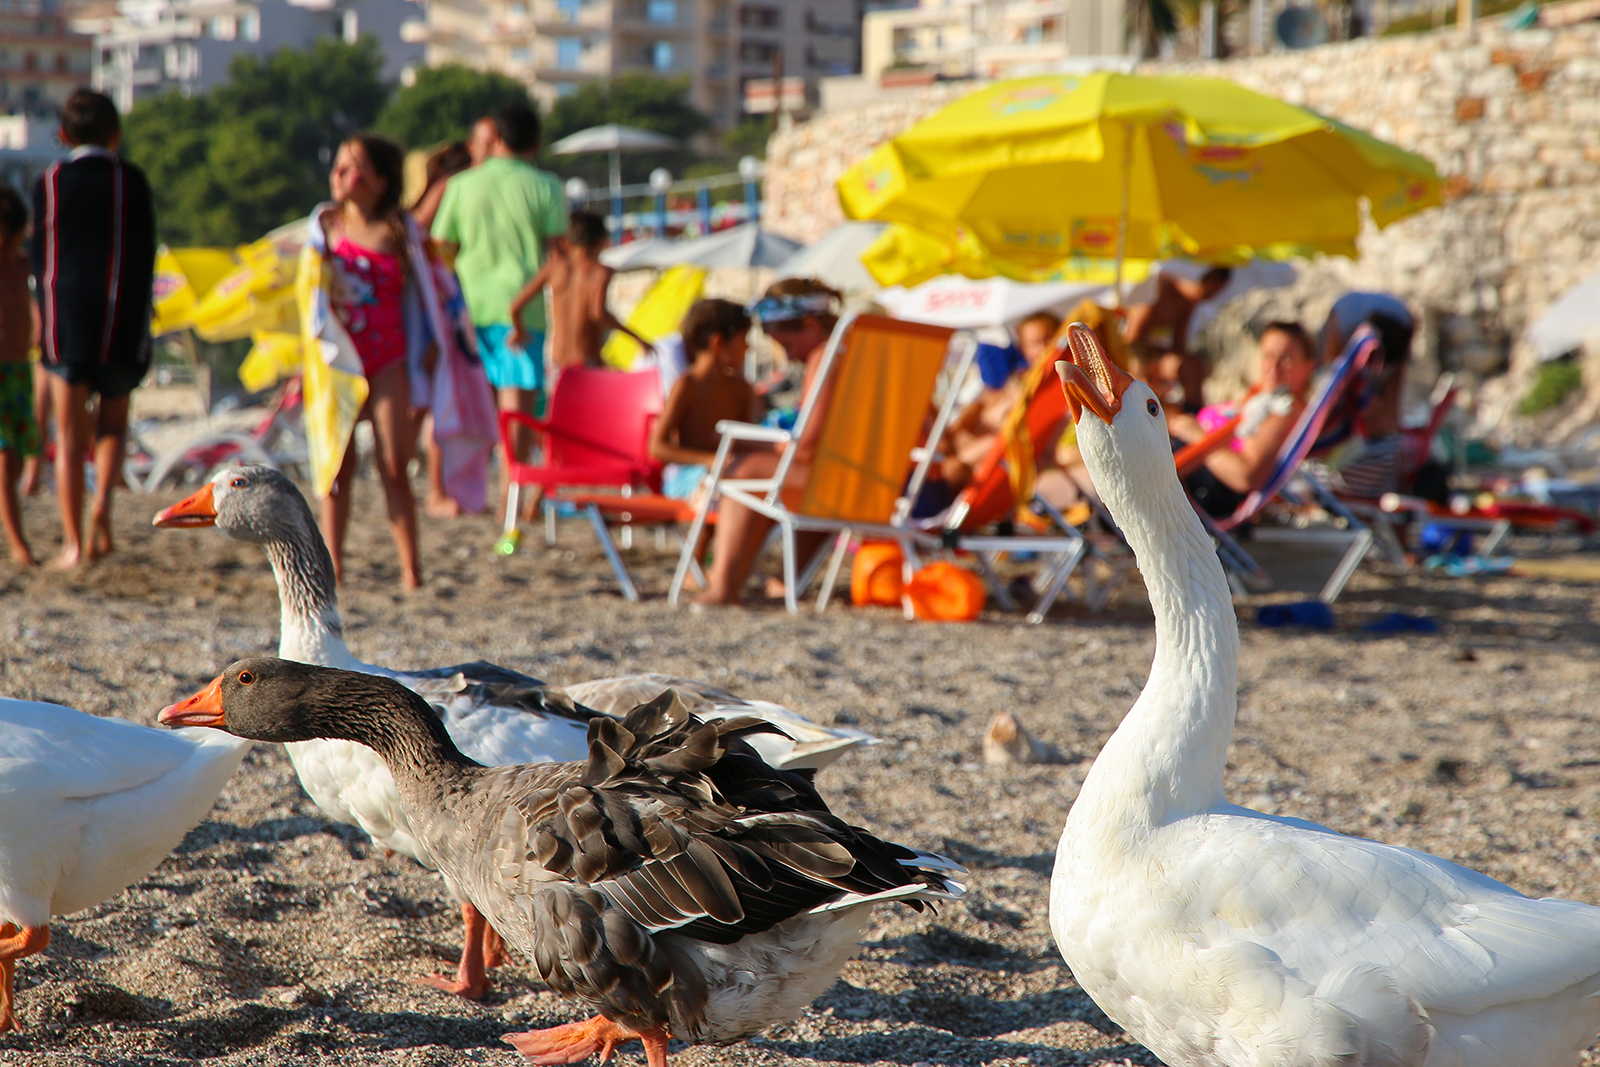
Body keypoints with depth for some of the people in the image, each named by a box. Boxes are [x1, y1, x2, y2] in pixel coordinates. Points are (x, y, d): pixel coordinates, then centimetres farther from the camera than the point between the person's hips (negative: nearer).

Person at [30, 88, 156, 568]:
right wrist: (139, 322, 6)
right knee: (112, 424, 15)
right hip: (119, 316, 0)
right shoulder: (131, 179, 1)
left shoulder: (50, 180, 5)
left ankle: (73, 543, -2)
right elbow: (143, 254, 1)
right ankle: (103, 499, -11)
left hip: (65, 312, 0)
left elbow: (40, 251, 6)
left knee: (70, 435, 3)